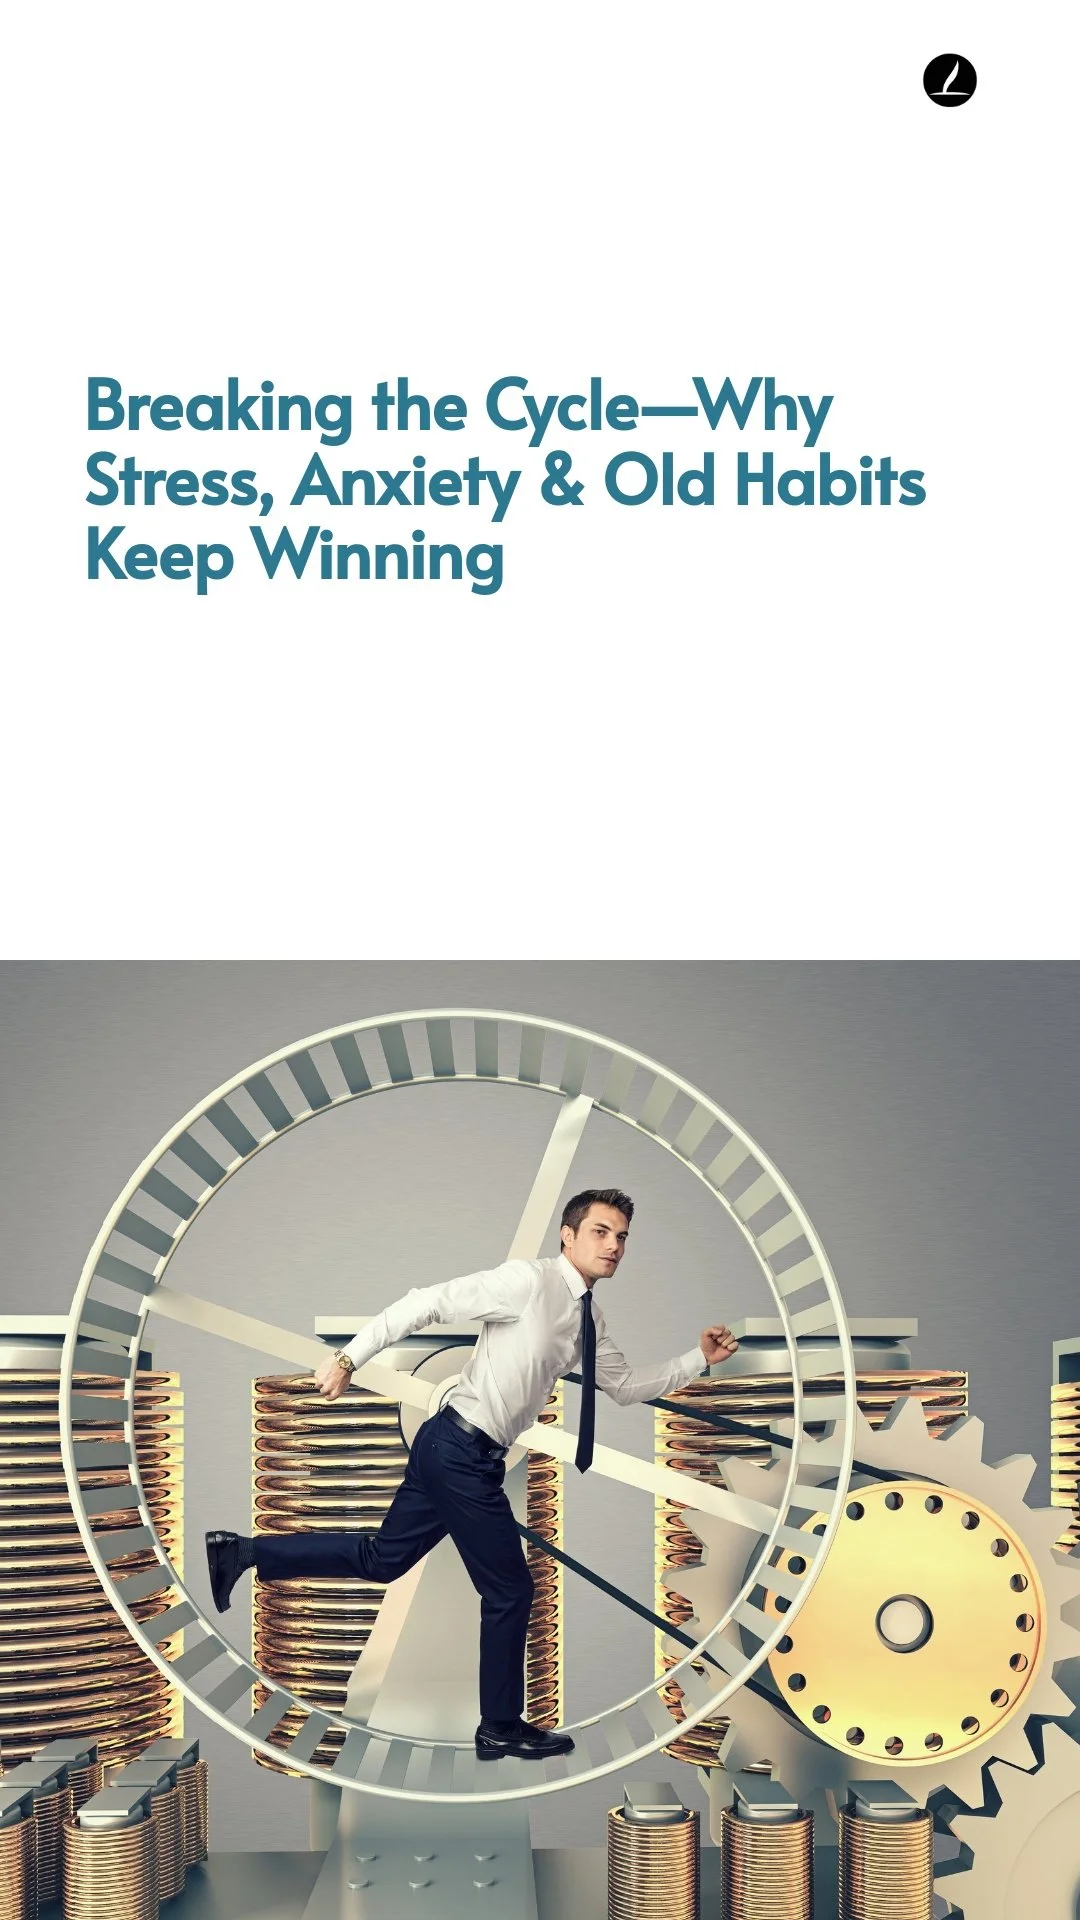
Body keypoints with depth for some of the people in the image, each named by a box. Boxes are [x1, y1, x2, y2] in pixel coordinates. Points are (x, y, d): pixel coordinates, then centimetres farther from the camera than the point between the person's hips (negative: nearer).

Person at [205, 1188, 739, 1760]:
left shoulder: (587, 1315, 11)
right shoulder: (529, 1281, -17)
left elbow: (626, 1386, 19)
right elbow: (427, 1303, -20)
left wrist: (700, 1359, 9)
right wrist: (349, 1358, -24)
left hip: (460, 1453, 9)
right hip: (462, 1449, -9)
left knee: (382, 1558, 16)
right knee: (510, 1591, 3)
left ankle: (240, 1553, 20)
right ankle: (502, 1728, 21)